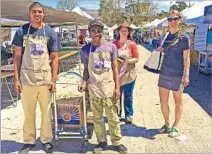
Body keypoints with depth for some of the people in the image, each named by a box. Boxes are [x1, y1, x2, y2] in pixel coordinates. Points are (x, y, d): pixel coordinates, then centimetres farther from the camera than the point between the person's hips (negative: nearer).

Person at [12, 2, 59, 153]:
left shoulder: (50, 32, 2)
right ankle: (29, 141, 25)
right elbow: (17, 56, 4)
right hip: (27, 79, 0)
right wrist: (16, 79, -2)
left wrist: (53, 80, -3)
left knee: (46, 111, 9)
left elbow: (55, 58, 2)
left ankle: (47, 139, 25)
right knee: (28, 112, 10)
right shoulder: (22, 31, 3)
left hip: (45, 79, 0)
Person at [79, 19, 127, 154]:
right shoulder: (86, 49, 2)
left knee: (113, 117, 8)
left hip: (109, 88, -1)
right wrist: (84, 82, -8)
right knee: (97, 118, 11)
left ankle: (117, 142, 23)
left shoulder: (111, 47, -1)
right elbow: (86, 69, 9)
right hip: (94, 89, 1)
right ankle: (102, 141, 27)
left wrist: (117, 88, -3)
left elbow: (115, 68, 1)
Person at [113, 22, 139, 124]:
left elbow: (136, 59, -3)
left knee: (128, 96, 7)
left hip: (129, 74, -1)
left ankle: (129, 115, 20)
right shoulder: (114, 44, 2)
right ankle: (117, 114, 25)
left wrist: (127, 60, -19)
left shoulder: (132, 44, -3)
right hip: (117, 74, 2)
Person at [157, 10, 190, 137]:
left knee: (178, 102, 9)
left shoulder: (183, 38, -8)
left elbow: (186, 58, -10)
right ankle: (167, 124, 29)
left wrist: (186, 75, -15)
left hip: (177, 74, -6)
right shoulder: (166, 37, 8)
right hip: (164, 73, 6)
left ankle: (175, 127, 24)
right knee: (163, 101, 11)